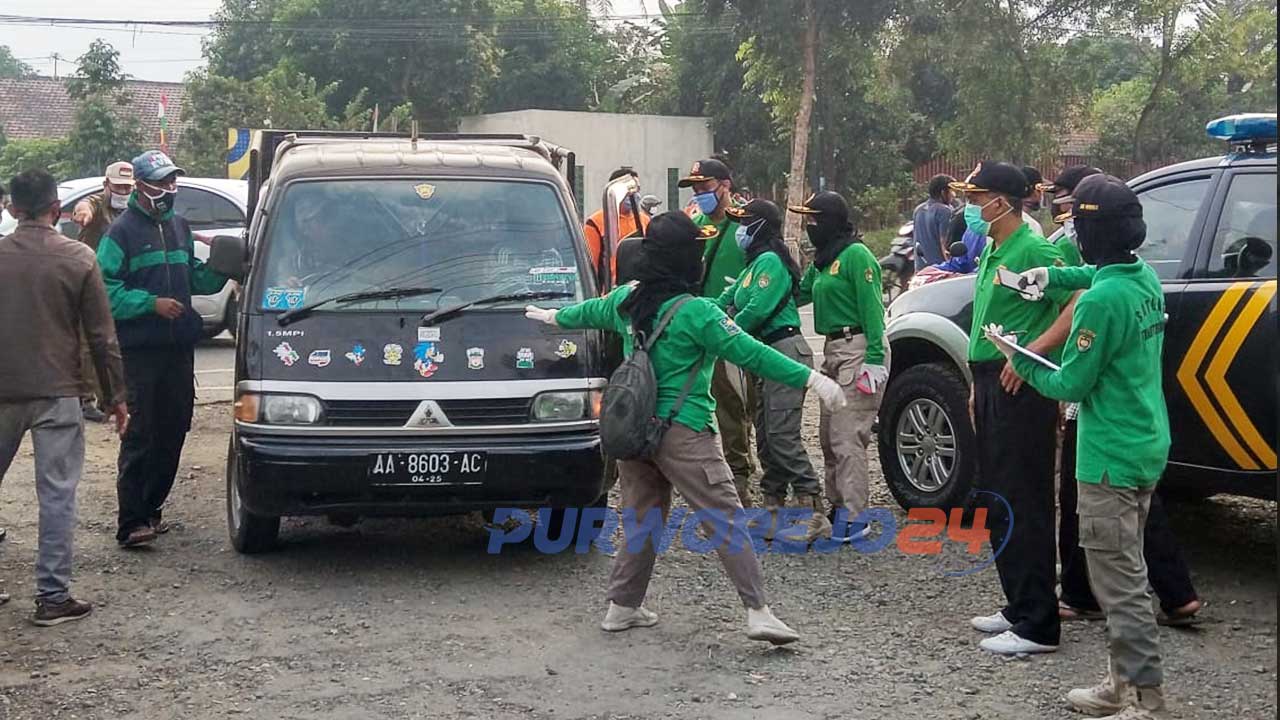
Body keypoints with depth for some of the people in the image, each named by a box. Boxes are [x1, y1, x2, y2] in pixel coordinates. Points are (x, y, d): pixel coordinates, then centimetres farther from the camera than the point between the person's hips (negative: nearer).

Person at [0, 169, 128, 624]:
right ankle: (53, 596, 2)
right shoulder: (78, 259, -6)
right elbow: (101, 336, -4)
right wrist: (116, 396, 4)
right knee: (57, 494, 1)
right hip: (56, 394, -3)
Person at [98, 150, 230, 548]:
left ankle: (150, 508, 23)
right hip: (140, 349, -7)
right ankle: (130, 522, -8)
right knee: (141, 434, -9)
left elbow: (195, 278, 22)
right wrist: (152, 303, -20)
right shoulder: (122, 231, -5)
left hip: (180, 347, 7)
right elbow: (106, 290, -11)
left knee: (173, 430, 11)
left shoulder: (180, 227, 17)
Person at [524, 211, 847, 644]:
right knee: (728, 520, -5)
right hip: (682, 433, -7)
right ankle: (758, 612, -9)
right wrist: (812, 380, -16)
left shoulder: (627, 300, 9)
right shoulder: (695, 313, -13)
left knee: (642, 519, 18)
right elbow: (750, 353, -17)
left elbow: (590, 311, 29)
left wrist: (554, 317, 51)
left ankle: (623, 606, 23)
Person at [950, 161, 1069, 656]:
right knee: (997, 501, 15)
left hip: (1020, 388, -10)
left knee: (1022, 504, -7)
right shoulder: (992, 251, 16)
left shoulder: (1032, 249, -14)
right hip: (992, 385, 10)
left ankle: (1036, 626, -2)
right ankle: (1019, 608, 26)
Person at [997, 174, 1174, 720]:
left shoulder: (1102, 299, -22)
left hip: (1111, 459, -9)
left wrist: (1022, 364, -2)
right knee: (1123, 574, 18)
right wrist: (1052, 275, 16)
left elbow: (1072, 386, -17)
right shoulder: (1145, 278, 5)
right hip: (1147, 449, 9)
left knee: (1120, 583, -3)